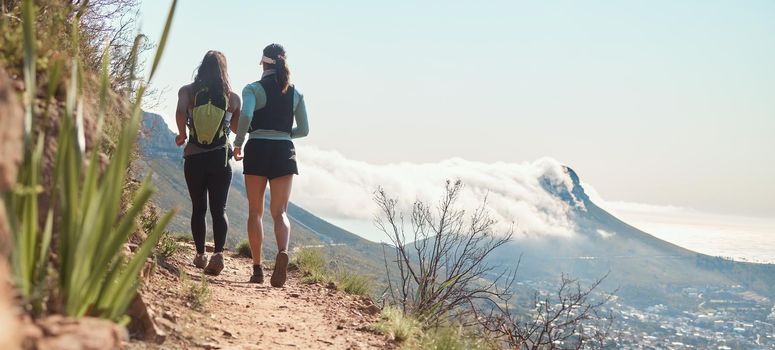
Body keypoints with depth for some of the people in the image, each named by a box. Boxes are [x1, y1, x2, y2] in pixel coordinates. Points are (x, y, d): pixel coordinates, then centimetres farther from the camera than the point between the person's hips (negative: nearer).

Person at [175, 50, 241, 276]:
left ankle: (200, 255, 19)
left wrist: (182, 134, -5)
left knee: (198, 208, 13)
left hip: (194, 158, 1)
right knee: (219, 209, 1)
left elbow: (181, 112, -21)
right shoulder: (232, 97, 1)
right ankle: (219, 252, -18)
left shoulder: (188, 91, -1)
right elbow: (238, 128, 10)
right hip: (220, 158, -1)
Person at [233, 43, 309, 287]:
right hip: (284, 151, 2)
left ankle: (257, 269, 8)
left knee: (255, 212, 9)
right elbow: (303, 130, 9)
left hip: (258, 149, -2)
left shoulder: (253, 89, -3)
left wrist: (238, 143, -6)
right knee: (279, 211, 2)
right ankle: (283, 251, -27)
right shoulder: (296, 94, 8)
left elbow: (246, 116, -20)